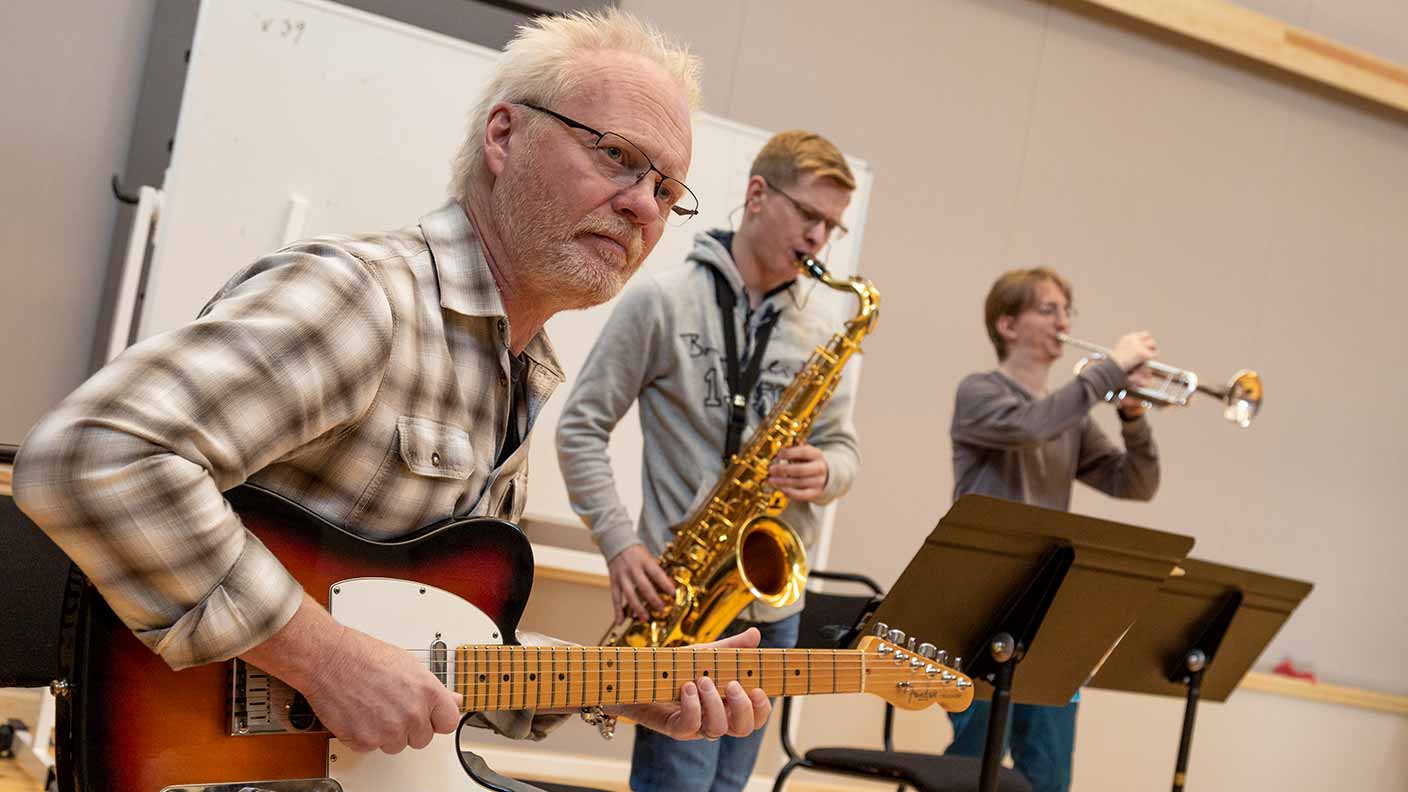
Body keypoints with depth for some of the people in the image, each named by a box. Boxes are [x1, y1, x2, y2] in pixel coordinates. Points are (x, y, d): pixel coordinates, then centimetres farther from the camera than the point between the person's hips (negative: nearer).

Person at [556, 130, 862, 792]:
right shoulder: (661, 301, -4)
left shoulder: (818, 333, 10)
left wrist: (824, 473, -10)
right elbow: (581, 428, -3)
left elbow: (844, 448, 15)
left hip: (774, 601, 5)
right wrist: (619, 543, -14)